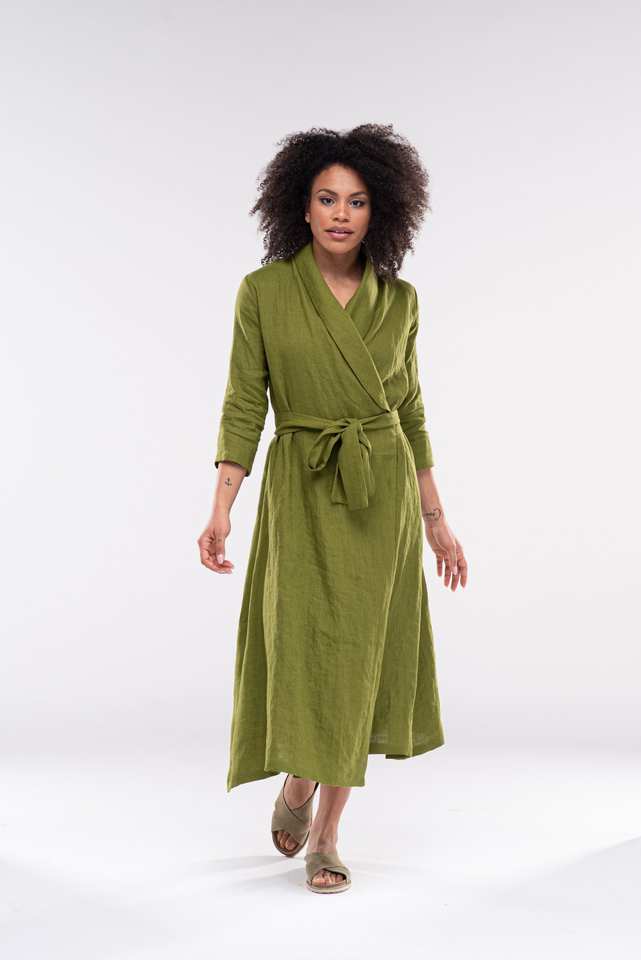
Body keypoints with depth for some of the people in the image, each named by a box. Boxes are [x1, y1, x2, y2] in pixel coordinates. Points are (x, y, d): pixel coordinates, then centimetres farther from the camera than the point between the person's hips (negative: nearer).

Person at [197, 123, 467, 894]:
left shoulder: (399, 299, 2)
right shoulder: (264, 291, -4)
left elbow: (409, 409, 9)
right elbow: (243, 407, -4)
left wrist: (435, 518, 9)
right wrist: (221, 510, -15)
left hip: (382, 496, 2)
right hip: (301, 493, -2)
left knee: (360, 657, 2)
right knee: (305, 652, -6)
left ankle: (325, 837, 17)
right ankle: (297, 784, 27)